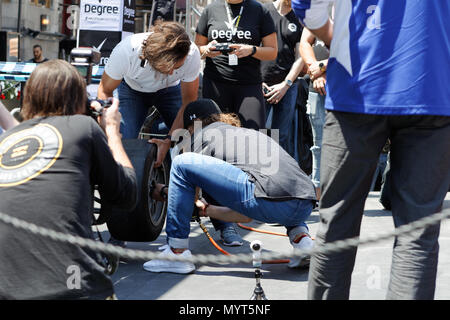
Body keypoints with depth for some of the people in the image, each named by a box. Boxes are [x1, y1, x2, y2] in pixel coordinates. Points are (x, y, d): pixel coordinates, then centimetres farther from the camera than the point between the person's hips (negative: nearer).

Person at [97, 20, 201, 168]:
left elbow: (189, 103, -21)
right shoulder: (125, 51, -40)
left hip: (170, 90, 1)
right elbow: (105, 91, -21)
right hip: (133, 89, -1)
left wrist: (169, 140, -30)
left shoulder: (191, 54, -37)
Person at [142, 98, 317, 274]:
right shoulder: (251, 133, 38)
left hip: (269, 203, -8)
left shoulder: (206, 133, 17)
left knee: (182, 163, 2)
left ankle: (177, 253, 4)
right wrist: (207, 209, 51)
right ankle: (300, 236, 13)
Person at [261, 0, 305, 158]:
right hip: (260, 84, -1)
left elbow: (300, 57, 5)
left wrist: (285, 84, -5)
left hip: (288, 85, 1)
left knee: (283, 135, 0)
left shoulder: (300, 19, 8)